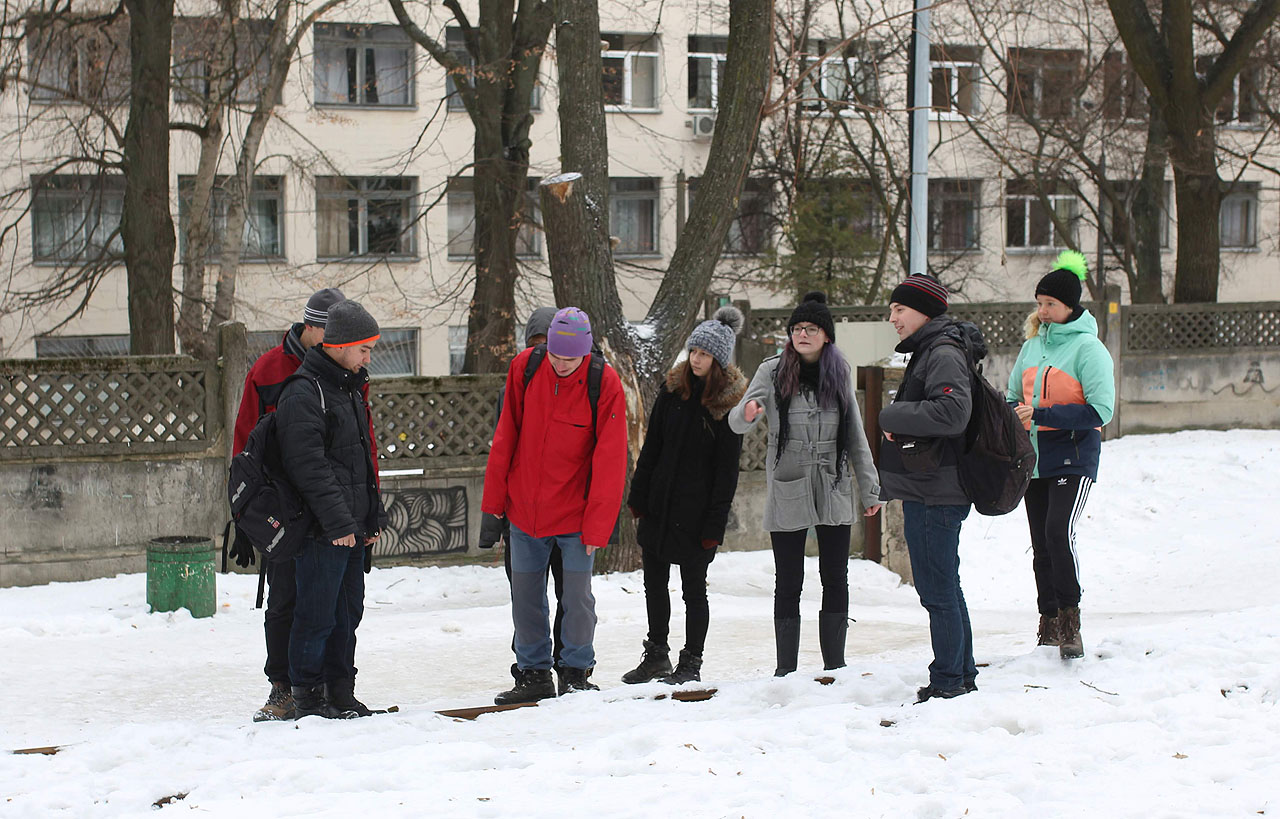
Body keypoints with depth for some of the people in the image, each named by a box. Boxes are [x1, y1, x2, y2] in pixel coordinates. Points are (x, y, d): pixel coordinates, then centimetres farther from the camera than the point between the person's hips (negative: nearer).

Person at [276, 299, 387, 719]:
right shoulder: (303, 393, -13)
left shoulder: (350, 387, 17)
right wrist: (338, 523, -21)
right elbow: (309, 466, -19)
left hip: (353, 527, 9)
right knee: (317, 614, -4)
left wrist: (373, 516, 18)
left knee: (348, 612, 12)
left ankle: (340, 692, 18)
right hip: (322, 528, -9)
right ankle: (307, 696, 4)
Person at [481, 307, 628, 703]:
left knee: (577, 595, 0)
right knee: (525, 594, 8)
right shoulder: (524, 368, -7)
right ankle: (534, 674, 20)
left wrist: (597, 526, -14)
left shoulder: (604, 384, -15)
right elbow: (505, 438, 2)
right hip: (524, 508, 3)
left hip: (576, 512, -3)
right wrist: (493, 503, 3)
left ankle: (576, 672, 17)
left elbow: (609, 460, -12)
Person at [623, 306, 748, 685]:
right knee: (654, 579, 12)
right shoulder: (674, 387, 5)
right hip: (659, 504, 5)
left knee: (694, 586, 2)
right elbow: (652, 445, 9)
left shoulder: (730, 400, -8)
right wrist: (638, 496, 5)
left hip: (697, 508, -5)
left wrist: (715, 523, -13)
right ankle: (657, 655, 26)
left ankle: (691, 664, 13)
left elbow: (727, 468, -9)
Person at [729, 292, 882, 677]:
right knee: (788, 583, 2)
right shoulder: (773, 371, -1)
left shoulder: (839, 373, 6)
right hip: (787, 491, -2)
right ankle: (786, 668, 8)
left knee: (836, 579, 4)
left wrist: (869, 487, 12)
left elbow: (856, 436, 12)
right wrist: (746, 413, -31)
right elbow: (736, 422, -7)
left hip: (834, 490, 2)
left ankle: (835, 665, 12)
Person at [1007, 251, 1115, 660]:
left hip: (1073, 459, -7)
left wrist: (1041, 415, -19)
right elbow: (1013, 397, 23)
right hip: (1035, 458, 7)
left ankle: (1071, 623, -13)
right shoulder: (1032, 346, 13)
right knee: (1041, 544, 9)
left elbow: (1100, 411, -15)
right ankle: (1049, 626, 17)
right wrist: (1014, 414, -2)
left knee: (1058, 533, -22)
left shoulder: (1087, 348, -8)